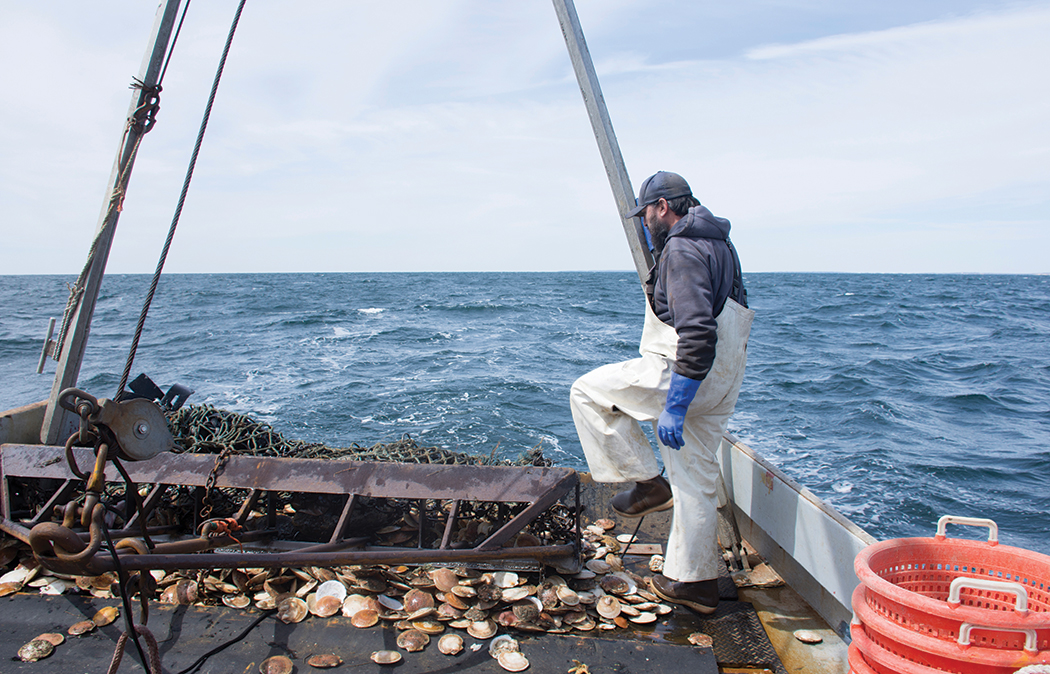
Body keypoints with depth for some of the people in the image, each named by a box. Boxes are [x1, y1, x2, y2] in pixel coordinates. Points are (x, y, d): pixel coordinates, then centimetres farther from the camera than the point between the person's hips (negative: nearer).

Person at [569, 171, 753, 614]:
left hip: (683, 376, -10)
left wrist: (674, 407, -27)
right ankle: (696, 582, 23)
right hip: (720, 386, 10)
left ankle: (646, 483, 7)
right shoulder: (720, 245, 16)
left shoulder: (682, 250, -16)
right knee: (696, 481, 15)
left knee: (588, 392, 6)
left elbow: (698, 335, -27)